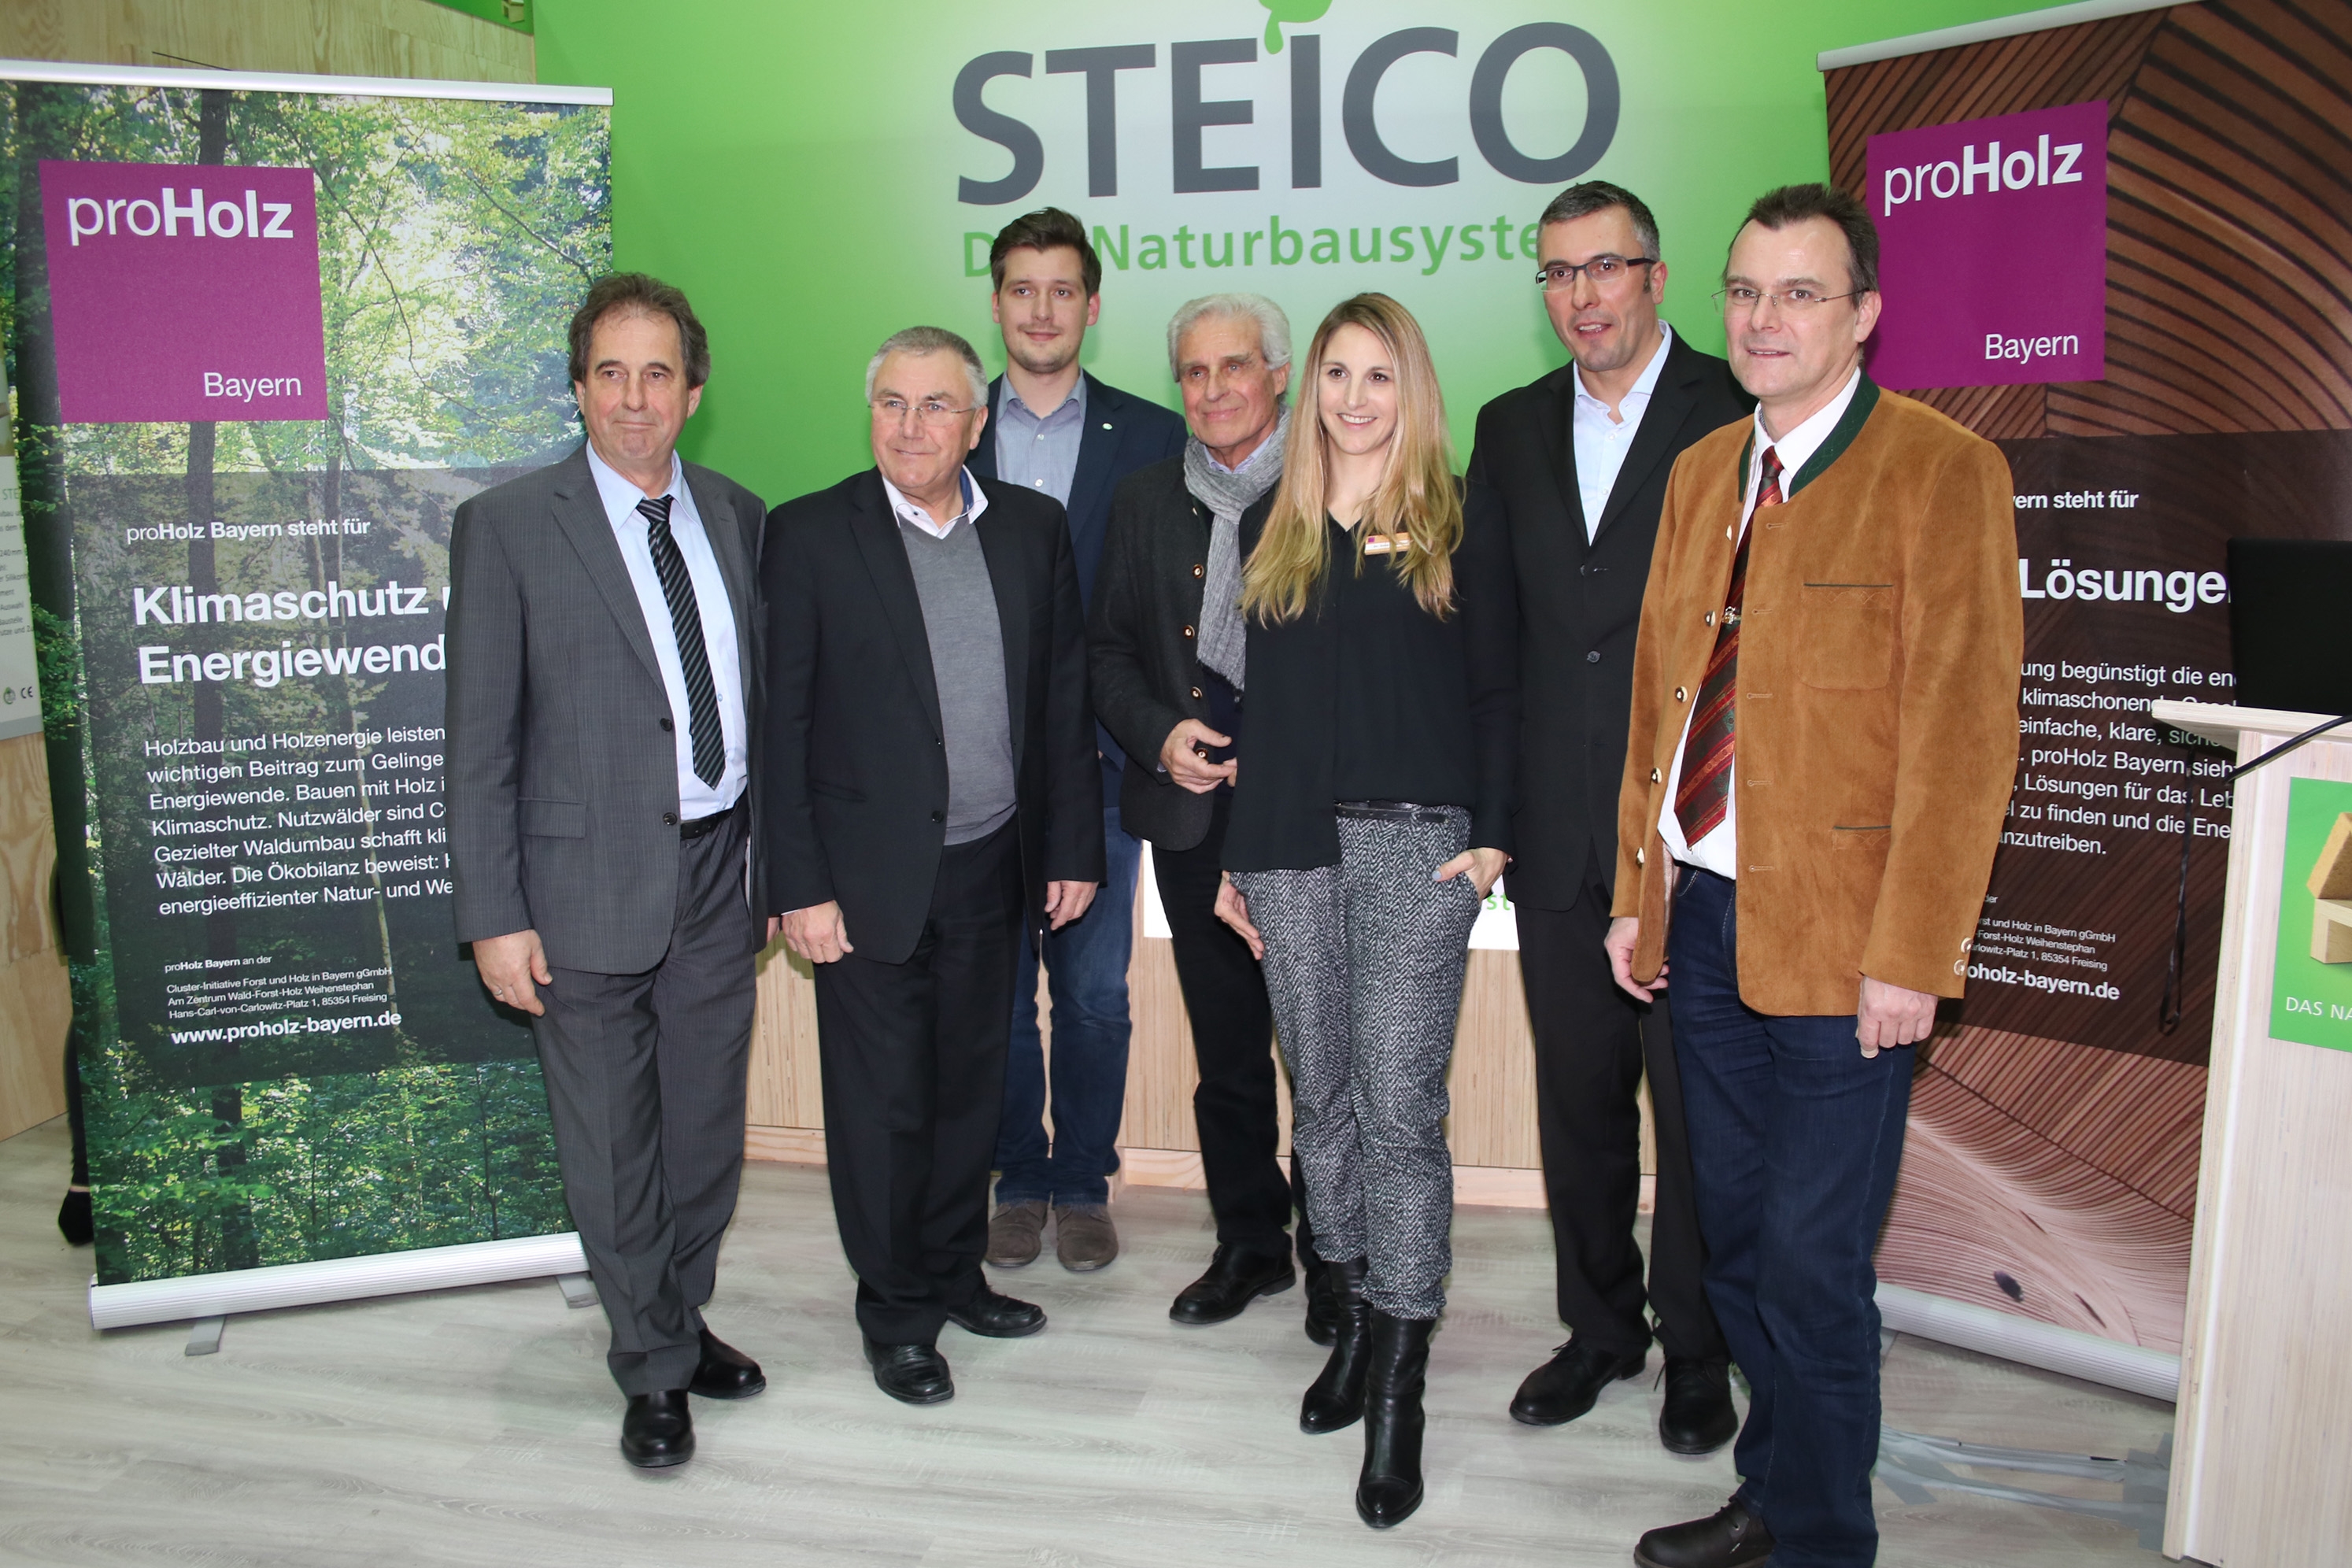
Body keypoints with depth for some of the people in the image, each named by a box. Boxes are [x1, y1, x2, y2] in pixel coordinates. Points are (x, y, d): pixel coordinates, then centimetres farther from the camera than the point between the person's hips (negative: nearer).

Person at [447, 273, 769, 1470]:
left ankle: (683, 1320, 40)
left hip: (717, 872, 4)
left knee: (707, 1129, 17)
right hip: (589, 886, -4)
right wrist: (493, 915, -11)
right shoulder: (507, 525, -7)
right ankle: (655, 1371, 28)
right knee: (613, 1147, 8)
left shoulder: (736, 517, 6)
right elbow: (480, 737, -8)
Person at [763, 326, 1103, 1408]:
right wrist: (800, 885, -11)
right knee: (882, 1105, 7)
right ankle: (896, 1312, 26)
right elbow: (781, 722, -7)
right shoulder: (810, 536, -6)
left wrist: (1073, 849, 4)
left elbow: (1066, 700, 7)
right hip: (871, 875, -3)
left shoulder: (1034, 528, 4)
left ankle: (957, 1272, 37)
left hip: (993, 869, 4)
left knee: (970, 1087, 17)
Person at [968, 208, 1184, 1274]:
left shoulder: (1150, 438, 5)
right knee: (996, 987, 9)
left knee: (1095, 991, 6)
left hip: (1100, 757, -1)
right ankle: (1017, 1181, 25)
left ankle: (1082, 1184, 22)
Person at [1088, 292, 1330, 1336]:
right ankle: (1249, 1244, 30)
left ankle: (1332, 1258, 23)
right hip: (1194, 814, 4)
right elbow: (1108, 651, 13)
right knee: (1225, 1049, 13)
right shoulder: (1145, 502, 12)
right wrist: (1162, 733, -4)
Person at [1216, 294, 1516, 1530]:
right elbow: (1249, 697, 12)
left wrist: (1491, 835, -8)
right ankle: (1356, 1319, 28)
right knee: (1322, 1096, 11)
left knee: (1400, 1103, -5)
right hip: (1289, 843, 4)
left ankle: (1398, 1391, 5)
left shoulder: (1458, 530, 4)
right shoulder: (1269, 527, 13)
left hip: (1416, 841, -3)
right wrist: (1229, 855, 9)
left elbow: (1496, 696, 3)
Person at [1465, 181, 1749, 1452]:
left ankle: (1698, 1348, 26)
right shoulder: (1511, 429, 11)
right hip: (1558, 833, 4)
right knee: (1577, 1095, 15)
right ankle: (1600, 1324, 33)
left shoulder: (1734, 415, -4)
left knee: (1695, 1104, 7)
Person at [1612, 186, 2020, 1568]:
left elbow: (1962, 733, -13)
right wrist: (1637, 892, 13)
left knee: (1812, 1263, 1)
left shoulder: (1944, 471, -8)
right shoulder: (1702, 474, 13)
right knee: (1737, 1244, 17)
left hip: (1838, 935, -6)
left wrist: (1910, 954, -17)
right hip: (1705, 919, 6)